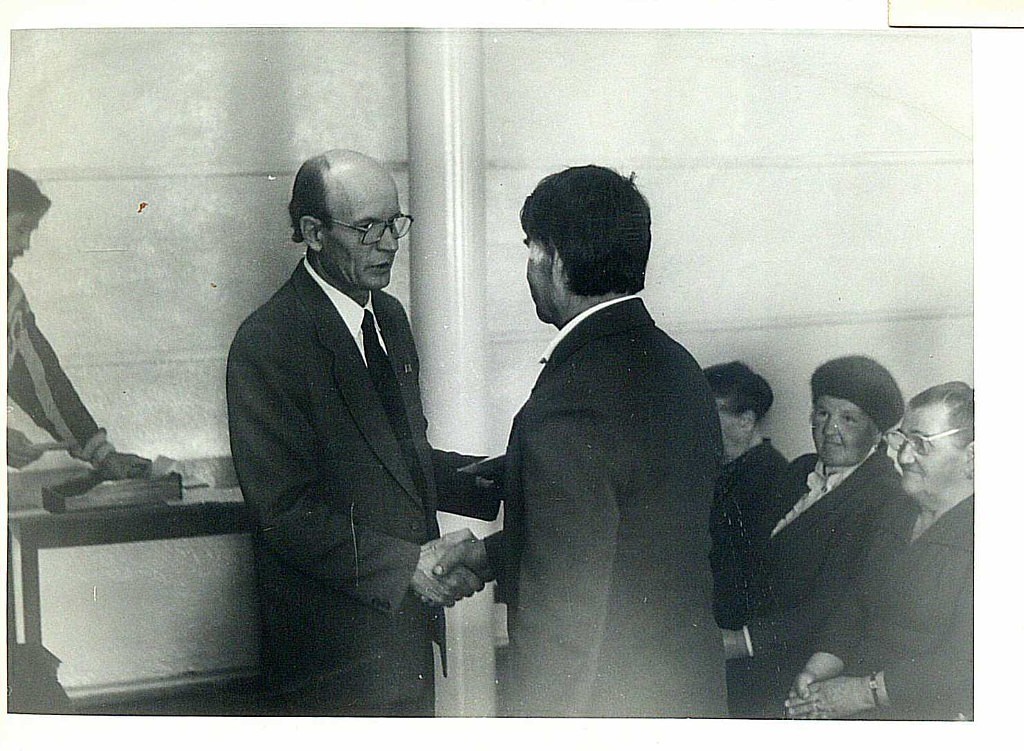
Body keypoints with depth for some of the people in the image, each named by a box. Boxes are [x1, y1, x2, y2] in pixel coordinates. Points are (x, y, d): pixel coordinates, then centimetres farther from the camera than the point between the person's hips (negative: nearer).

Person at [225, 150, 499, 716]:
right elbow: (286, 513, -19)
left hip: (410, 627, 8)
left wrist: (503, 486, 2)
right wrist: (406, 563, -22)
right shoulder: (266, 343, -17)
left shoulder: (389, 316, 10)